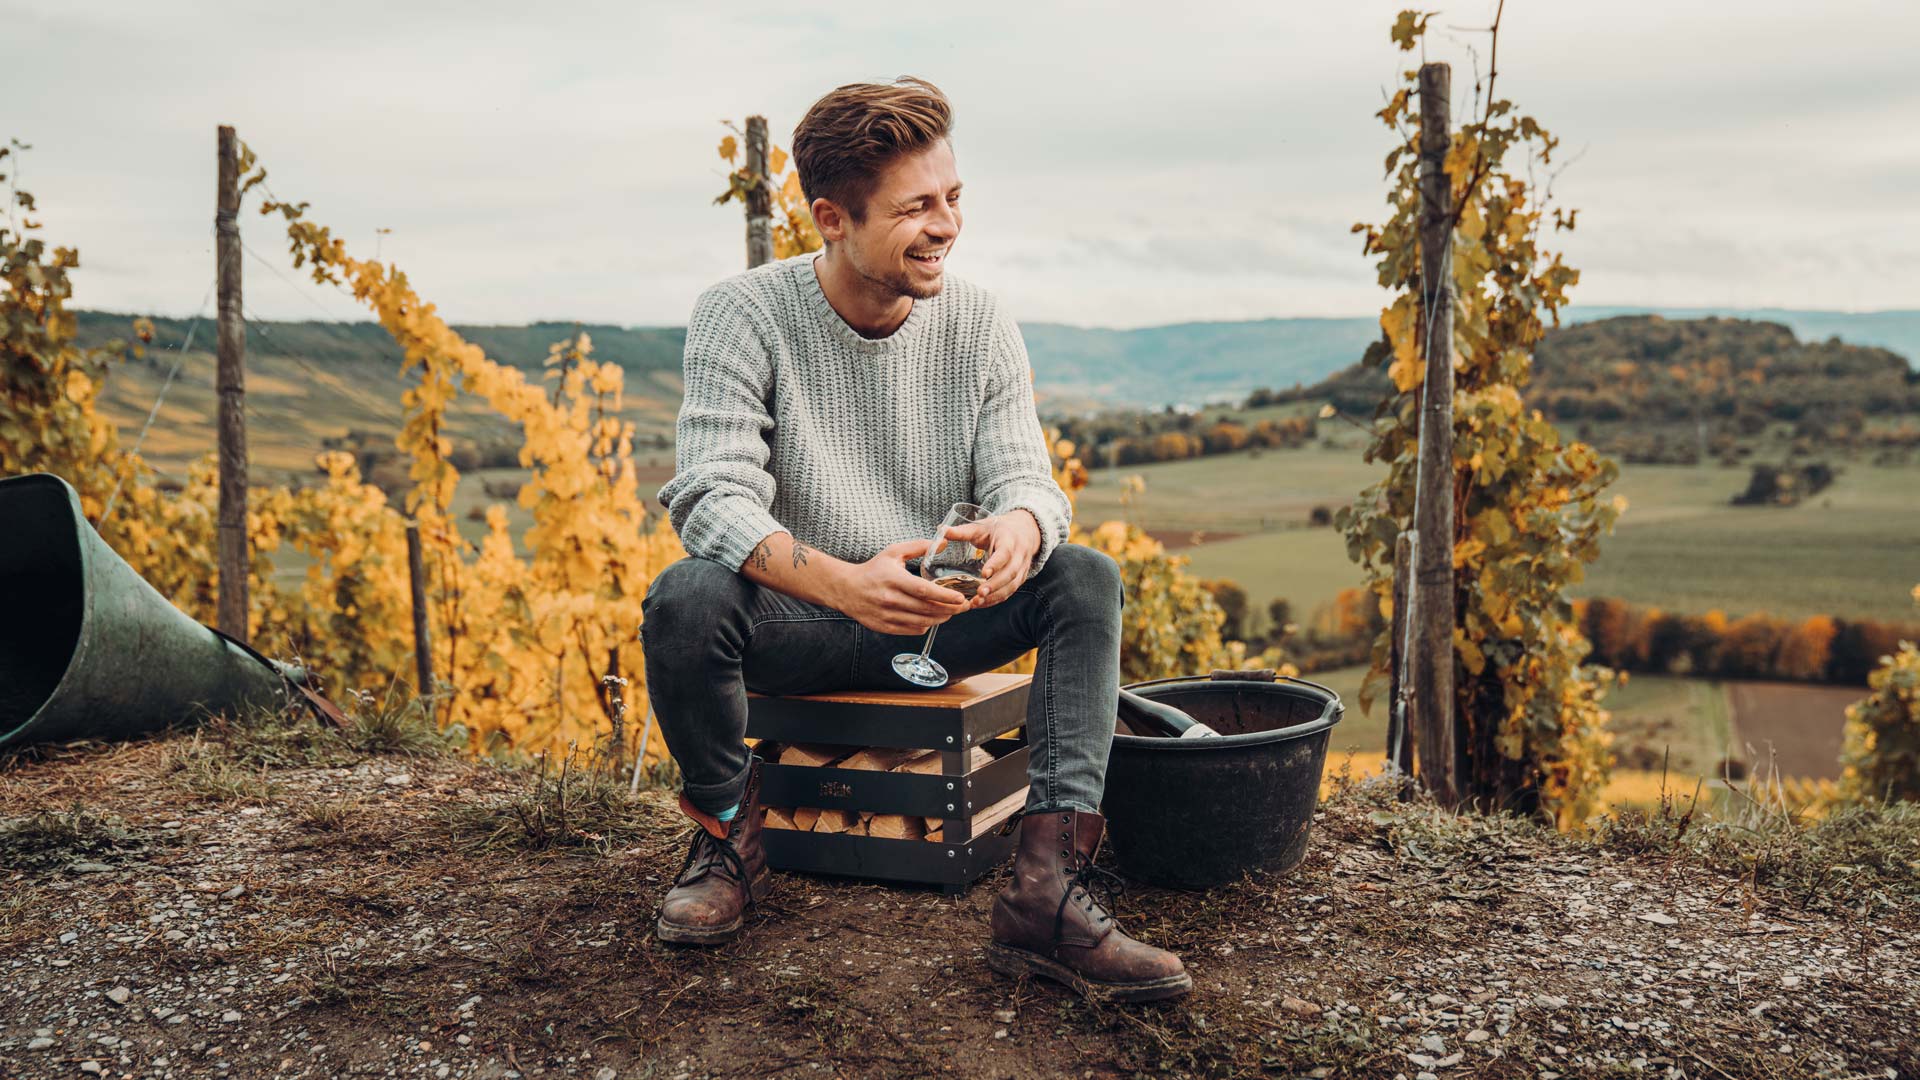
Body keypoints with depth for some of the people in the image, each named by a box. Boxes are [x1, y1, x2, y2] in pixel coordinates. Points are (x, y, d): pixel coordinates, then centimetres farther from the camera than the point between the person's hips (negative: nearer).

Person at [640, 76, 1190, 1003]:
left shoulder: (979, 322, -2)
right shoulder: (740, 316, -12)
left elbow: (1023, 476, -6)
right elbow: (711, 497, -22)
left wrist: (1017, 530, -34)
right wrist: (845, 584, -41)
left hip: (939, 621, 3)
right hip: (794, 625, -2)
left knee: (1086, 579, -22)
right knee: (683, 602, -34)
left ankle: (1047, 891, -30)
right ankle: (729, 835, -4)